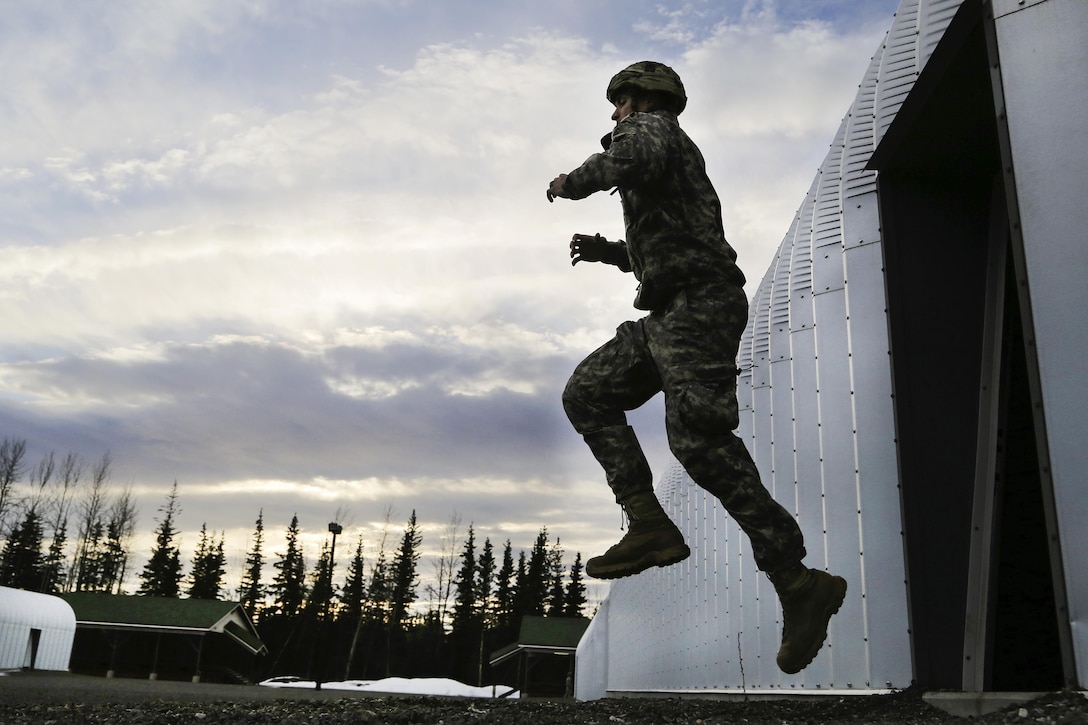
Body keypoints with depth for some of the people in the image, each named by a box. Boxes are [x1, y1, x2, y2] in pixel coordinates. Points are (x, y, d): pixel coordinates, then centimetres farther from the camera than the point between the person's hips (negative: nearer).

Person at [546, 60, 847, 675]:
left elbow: (639, 157, -23)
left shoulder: (652, 125, 5)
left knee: (699, 437, -22)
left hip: (698, 304, -11)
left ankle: (798, 582, -20)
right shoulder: (672, 152, 34)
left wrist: (573, 182, -7)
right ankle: (650, 526, -5)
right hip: (672, 313, 11)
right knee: (588, 394, 7)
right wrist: (608, 251, 28)